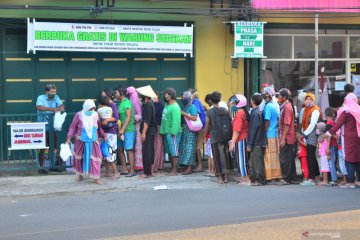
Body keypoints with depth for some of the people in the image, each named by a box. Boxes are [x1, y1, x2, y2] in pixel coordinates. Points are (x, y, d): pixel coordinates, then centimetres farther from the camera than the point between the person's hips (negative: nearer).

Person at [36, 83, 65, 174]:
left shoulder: (56, 97, 6)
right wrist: (51, 109, -38)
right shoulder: (41, 98, -8)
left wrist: (61, 108, -33)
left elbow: (61, 104, -7)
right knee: (42, 148, 1)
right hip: (43, 128, -5)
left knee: (55, 147, 9)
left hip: (52, 127, 5)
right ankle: (41, 168, 8)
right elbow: (39, 107, -27)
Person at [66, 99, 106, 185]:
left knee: (95, 158, -3)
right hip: (81, 141, -2)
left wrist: (103, 136, 7)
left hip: (93, 141, 2)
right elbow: (73, 127, -7)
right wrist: (69, 137, -14)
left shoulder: (96, 115, -1)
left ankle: (96, 178, 4)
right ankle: (79, 174, 35)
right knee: (80, 157, 14)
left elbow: (99, 127, 11)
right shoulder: (79, 115, -11)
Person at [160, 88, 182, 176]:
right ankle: (172, 168, 23)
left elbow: (176, 121, -22)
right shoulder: (166, 105, 15)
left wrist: (173, 132, -25)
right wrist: (162, 129, 14)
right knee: (169, 151, 15)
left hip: (173, 133, -10)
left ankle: (174, 170, -1)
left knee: (174, 152, -4)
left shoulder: (175, 107, -15)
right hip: (166, 132, 10)